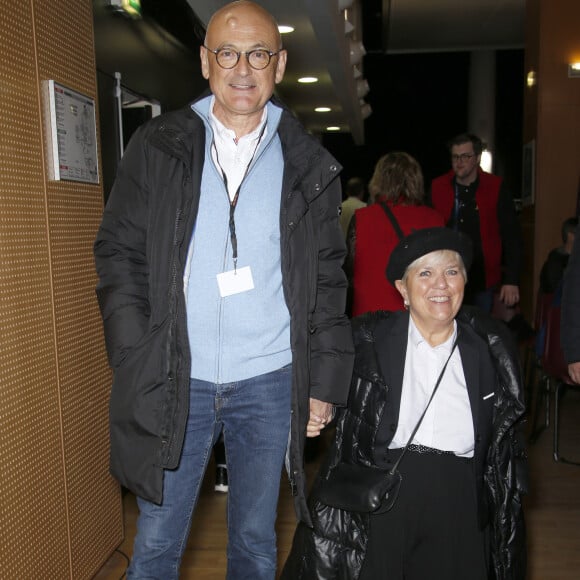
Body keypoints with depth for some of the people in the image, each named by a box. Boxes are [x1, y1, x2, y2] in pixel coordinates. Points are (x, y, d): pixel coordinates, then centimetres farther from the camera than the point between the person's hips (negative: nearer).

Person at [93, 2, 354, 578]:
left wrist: (325, 381, 0)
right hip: (173, 380, 0)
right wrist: (137, 360, -8)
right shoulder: (156, 147, 0)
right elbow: (119, 254, 1)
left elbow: (327, 278, 4)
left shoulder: (308, 164, 2)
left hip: (270, 381, 1)